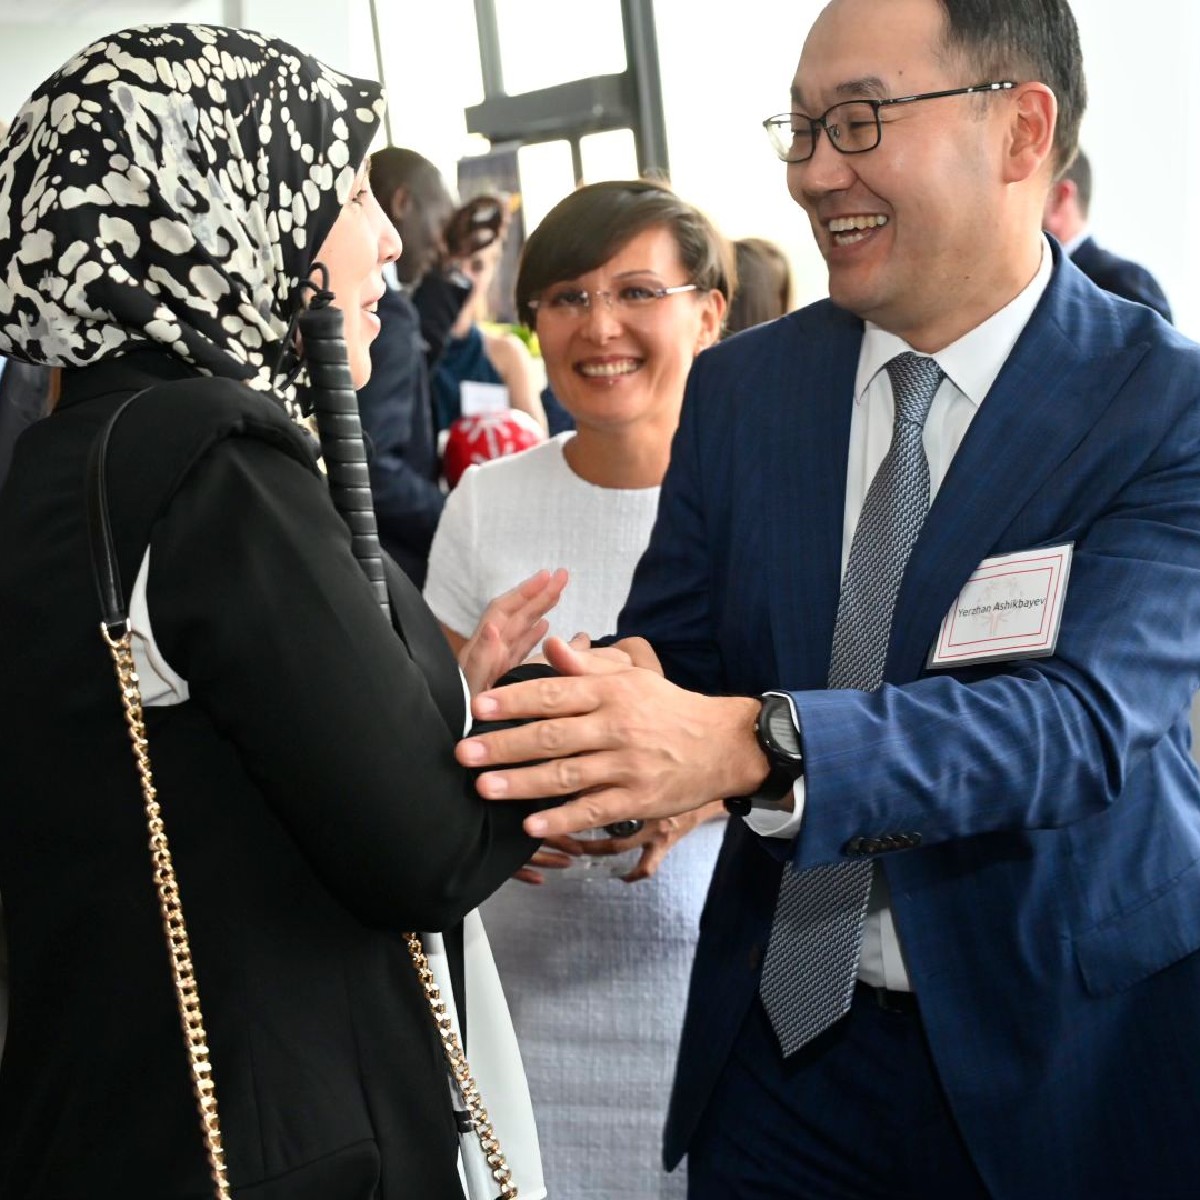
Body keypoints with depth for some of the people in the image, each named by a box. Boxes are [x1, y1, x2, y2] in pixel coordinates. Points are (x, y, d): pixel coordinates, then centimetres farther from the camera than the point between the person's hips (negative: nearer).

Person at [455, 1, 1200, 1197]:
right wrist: (625, 686, -23)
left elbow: (1089, 715, -26)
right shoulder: (737, 388, 0)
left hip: (1070, 1046, -3)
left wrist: (750, 743, -40)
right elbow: (672, 649, 2)